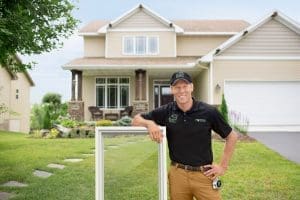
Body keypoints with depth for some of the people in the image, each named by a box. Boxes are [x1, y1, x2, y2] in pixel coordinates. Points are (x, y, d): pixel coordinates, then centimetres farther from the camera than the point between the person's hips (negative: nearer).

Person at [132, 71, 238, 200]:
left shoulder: (208, 112, -7)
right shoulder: (167, 111, -2)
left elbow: (231, 136, 3)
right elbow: (136, 120, 6)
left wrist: (223, 166, 1)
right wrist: (149, 123, -16)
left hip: (204, 174, -1)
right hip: (177, 174, 2)